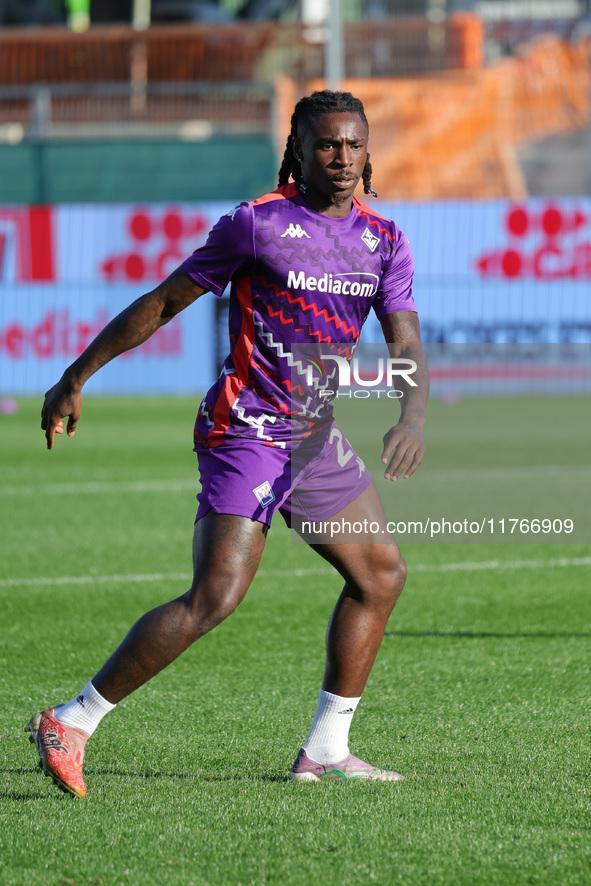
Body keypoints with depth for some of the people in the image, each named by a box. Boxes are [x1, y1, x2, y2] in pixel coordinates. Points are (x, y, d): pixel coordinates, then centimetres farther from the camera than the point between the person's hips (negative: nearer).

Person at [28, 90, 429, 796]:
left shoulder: (384, 242, 7)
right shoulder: (255, 224, -9)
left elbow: (406, 342, 0)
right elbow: (161, 303, -2)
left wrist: (412, 417, -22)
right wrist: (75, 379, 0)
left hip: (315, 438, 8)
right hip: (245, 433, -8)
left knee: (382, 574, 10)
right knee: (214, 599, -18)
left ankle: (324, 751, 17)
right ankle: (70, 723, -13)